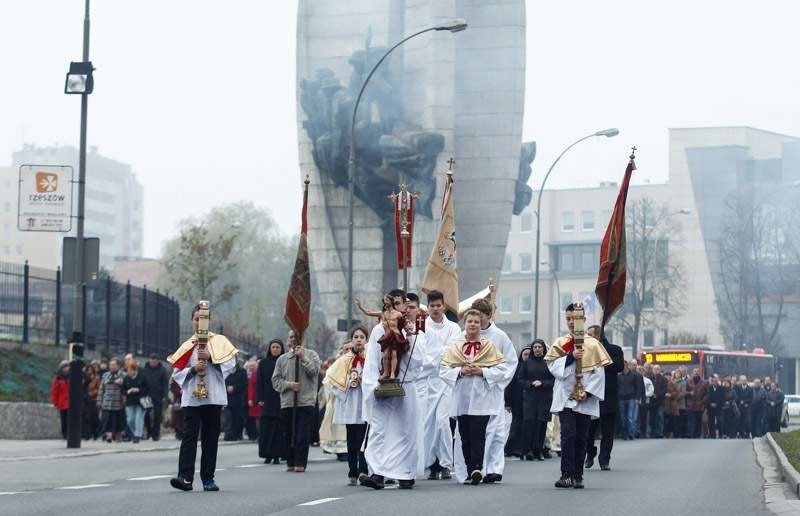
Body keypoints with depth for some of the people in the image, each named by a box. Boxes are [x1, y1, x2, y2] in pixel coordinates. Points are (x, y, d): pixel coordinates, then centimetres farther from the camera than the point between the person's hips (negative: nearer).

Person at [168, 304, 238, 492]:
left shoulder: (220, 341, 9)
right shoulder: (187, 346, 11)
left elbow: (230, 364, -2)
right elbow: (177, 372, 7)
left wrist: (211, 357, -12)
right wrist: (193, 369, -10)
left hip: (213, 397, 0)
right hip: (191, 398, 0)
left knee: (211, 439, 4)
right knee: (189, 436, -10)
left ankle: (208, 478, 10)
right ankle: (185, 477, -19)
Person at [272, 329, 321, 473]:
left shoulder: (311, 355, 7)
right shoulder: (282, 359, 12)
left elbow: (314, 371, -9)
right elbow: (276, 380, 8)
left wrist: (303, 358, -12)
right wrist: (288, 384, -8)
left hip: (306, 402, -3)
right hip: (287, 402, 3)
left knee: (303, 434, -8)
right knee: (289, 434, 5)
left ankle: (300, 463, -5)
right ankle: (290, 463, 13)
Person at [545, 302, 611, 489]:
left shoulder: (593, 344, 5)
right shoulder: (560, 344, 9)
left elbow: (599, 373, 1)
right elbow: (553, 367, -1)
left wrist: (588, 392, -11)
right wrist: (571, 357, -14)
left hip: (585, 399, 0)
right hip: (565, 397, 0)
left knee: (581, 438, 2)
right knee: (568, 434, -14)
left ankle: (578, 476, 8)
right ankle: (567, 474, -15)